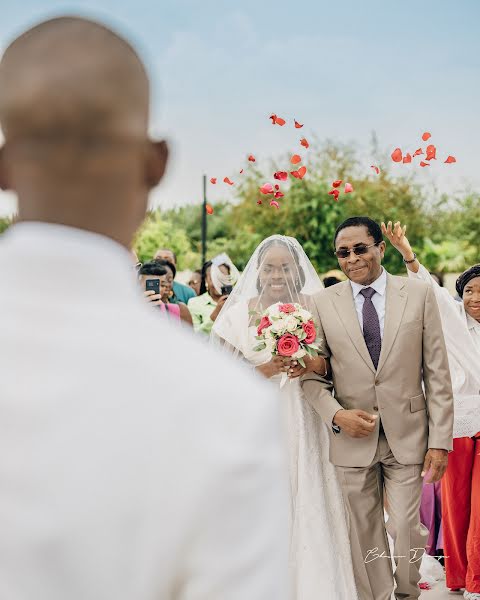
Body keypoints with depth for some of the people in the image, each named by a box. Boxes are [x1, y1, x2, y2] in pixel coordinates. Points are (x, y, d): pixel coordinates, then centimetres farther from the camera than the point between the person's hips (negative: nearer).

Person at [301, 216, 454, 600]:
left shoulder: (419, 295, 0)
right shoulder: (324, 303, 2)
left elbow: (437, 374, -1)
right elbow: (312, 374, 4)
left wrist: (440, 439, -5)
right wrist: (336, 416, -13)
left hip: (407, 436, -1)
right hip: (352, 437, 1)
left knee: (407, 531, 4)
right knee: (365, 536, 9)